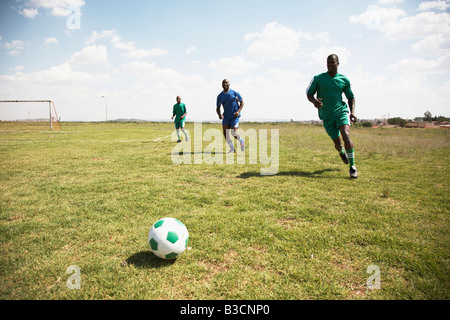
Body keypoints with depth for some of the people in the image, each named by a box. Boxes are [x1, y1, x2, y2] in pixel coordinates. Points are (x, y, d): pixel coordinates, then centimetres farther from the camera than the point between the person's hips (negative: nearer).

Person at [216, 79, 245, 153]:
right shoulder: (220, 96, 4)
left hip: (235, 116, -4)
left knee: (233, 133, -14)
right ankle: (232, 149, 8)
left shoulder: (235, 93, -4)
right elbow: (218, 108, 7)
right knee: (225, 133, -9)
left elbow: (242, 102, 2)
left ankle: (241, 141, 18)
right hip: (226, 116, 4)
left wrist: (238, 111, -15)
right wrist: (219, 115, -14)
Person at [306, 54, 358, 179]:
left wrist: (352, 112, -1)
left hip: (341, 112, 0)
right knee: (337, 143, 3)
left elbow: (351, 97, 15)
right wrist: (314, 101, -20)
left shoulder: (344, 80, 5)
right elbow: (309, 94, 4)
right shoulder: (318, 78, 1)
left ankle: (352, 167, -14)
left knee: (346, 135, -24)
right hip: (326, 116, 0)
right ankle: (342, 152, 44)